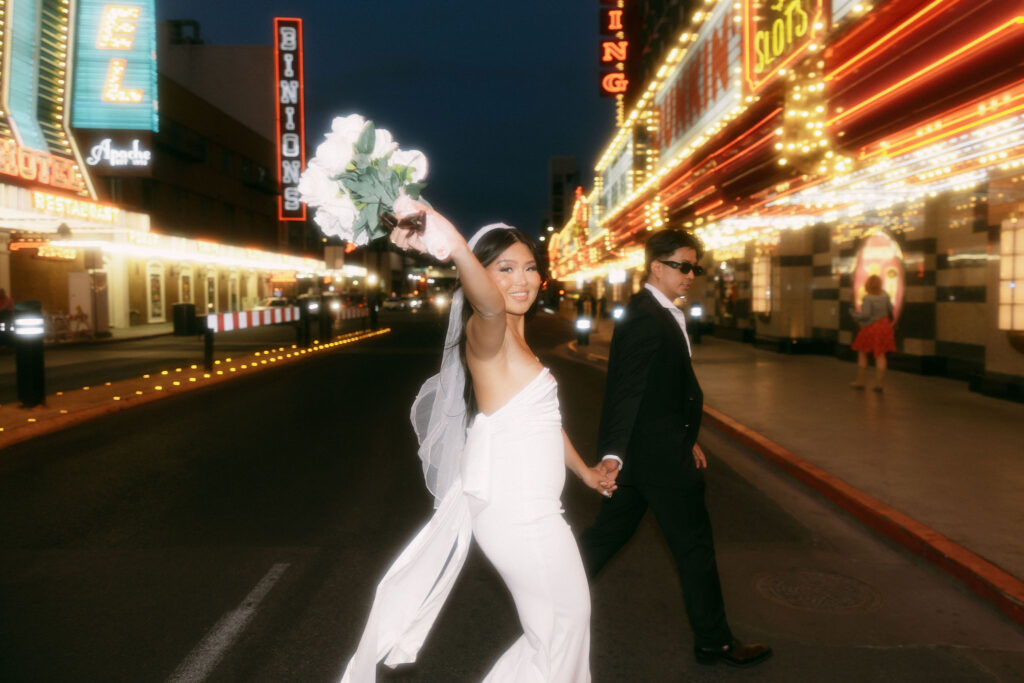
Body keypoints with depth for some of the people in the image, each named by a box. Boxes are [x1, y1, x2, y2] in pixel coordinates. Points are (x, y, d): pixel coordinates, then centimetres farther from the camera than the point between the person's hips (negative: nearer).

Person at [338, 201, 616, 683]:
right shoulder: (486, 334, -18)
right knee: (564, 621, 8)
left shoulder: (515, 342, 12)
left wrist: (583, 470, 31)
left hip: (526, 507, 9)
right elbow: (488, 305, -44)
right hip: (520, 512, -9)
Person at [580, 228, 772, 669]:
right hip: (658, 455, -10)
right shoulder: (645, 318, -19)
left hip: (646, 450, 10)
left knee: (610, 532, 18)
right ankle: (713, 641, 20)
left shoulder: (661, 314, 14)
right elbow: (627, 391, -27)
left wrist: (688, 439, 20)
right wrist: (613, 453, -33)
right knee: (694, 546, 4)